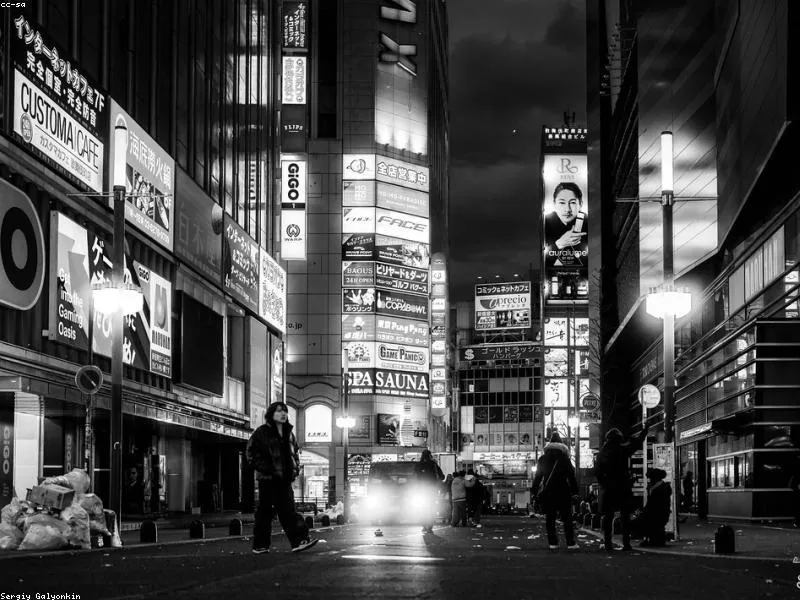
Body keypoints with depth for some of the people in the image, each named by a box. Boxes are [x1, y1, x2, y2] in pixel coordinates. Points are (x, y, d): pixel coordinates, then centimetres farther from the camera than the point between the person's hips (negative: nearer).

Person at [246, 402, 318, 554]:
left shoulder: (288, 433, 14)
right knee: (265, 511, 0)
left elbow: (295, 452, 26)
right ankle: (260, 545, 8)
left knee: (288, 510, 1)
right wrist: (264, 468, -14)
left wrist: (296, 468, 11)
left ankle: (299, 541, -6)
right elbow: (251, 453, -7)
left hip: (285, 479, 5)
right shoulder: (262, 432, -4)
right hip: (268, 479, -5)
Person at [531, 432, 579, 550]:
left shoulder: (543, 460, 4)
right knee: (567, 518, 0)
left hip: (548, 492, 2)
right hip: (563, 492, -2)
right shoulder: (565, 459, -2)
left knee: (549, 518, 7)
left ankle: (552, 542, 3)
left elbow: (538, 476, 8)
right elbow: (571, 476, -2)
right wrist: (574, 490, 3)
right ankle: (570, 543, -5)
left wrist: (534, 490, 14)